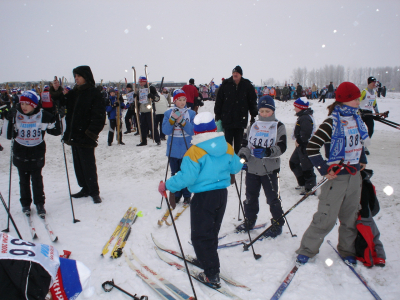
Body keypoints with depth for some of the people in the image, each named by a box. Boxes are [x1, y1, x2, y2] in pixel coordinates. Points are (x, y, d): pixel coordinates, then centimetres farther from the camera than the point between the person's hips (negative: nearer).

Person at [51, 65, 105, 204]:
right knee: (78, 164, 14)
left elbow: (99, 116, -15)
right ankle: (85, 188, 27)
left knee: (88, 165, -2)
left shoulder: (94, 93, -10)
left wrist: (91, 134, -21)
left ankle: (94, 191, 10)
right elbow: (62, 102, 17)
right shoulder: (74, 93, 13)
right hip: (74, 135, 8)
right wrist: (56, 91, 0)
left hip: (85, 137, -8)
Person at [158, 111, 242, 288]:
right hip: (222, 194, 7)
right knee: (212, 231, 24)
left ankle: (212, 275, 9)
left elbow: (186, 177, -23)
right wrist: (230, 167, 33)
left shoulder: (194, 152, -19)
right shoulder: (227, 148, -1)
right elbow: (236, 167, 10)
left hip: (203, 197, -7)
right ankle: (206, 259, 44)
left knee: (201, 235, 5)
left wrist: (167, 186, -11)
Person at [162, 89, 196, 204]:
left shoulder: (191, 113, 2)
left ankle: (187, 196, 15)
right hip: (173, 149, 1)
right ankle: (176, 195, 24)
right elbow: (165, 130, -5)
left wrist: (182, 121, -20)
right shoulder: (168, 113, 3)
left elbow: (193, 131, -8)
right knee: (175, 173, 10)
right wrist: (172, 120, -18)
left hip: (187, 148, -1)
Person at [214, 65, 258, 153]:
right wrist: (217, 114, 3)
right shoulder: (226, 84, 0)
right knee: (228, 140, 3)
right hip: (227, 118, 0)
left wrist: (253, 115, 3)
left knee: (238, 142, 8)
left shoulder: (247, 85, 0)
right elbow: (219, 100, 4)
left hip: (241, 119, 0)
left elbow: (253, 101, 5)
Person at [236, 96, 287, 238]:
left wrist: (268, 152, -26)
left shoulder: (279, 127, 1)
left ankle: (277, 224, 20)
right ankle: (249, 220, 30)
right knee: (250, 196, 13)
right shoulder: (253, 126, 11)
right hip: (252, 168, 4)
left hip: (270, 169, -3)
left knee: (273, 198, 3)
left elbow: (281, 147, -9)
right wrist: (242, 154, -7)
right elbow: (245, 143, 12)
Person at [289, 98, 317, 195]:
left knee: (307, 166, -4)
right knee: (293, 162, 19)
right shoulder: (302, 117, 14)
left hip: (305, 146, -11)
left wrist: (299, 141, -15)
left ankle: (310, 187, 5)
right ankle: (303, 183, 29)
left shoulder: (305, 118, -20)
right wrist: (298, 141, 9)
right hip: (301, 145, 11)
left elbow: (305, 133, -26)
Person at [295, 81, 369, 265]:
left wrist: (362, 160, 20)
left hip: (355, 176, 7)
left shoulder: (356, 119, 8)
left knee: (350, 216, 16)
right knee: (326, 218, -5)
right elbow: (311, 148, -21)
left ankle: (347, 250, 33)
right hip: (336, 176, -7)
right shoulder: (332, 123, -16)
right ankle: (306, 249, 10)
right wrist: (325, 169, -20)